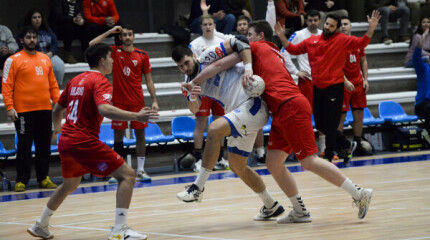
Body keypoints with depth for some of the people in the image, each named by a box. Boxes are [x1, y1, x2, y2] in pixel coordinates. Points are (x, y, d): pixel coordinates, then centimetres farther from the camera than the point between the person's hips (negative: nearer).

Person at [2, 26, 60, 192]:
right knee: (24, 146, -2)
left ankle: (43, 178, 15)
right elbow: (7, 85, -6)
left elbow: (52, 84, 18)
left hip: (44, 109, 5)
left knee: (44, 146, 7)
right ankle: (21, 181, 4)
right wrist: (9, 107, -14)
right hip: (24, 110, -5)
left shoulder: (45, 59, 14)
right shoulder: (14, 60, -2)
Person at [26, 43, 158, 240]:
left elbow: (57, 109, 26)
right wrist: (136, 116, -37)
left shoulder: (76, 80, 15)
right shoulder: (100, 81, -10)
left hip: (65, 141, 9)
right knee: (127, 175, -8)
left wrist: (57, 129, 46)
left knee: (70, 184, 31)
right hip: (84, 141, -9)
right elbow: (103, 109, -30)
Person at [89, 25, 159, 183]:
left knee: (140, 133, 1)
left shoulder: (142, 55, 3)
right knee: (118, 134, 0)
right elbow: (92, 44, -5)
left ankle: (141, 171, 6)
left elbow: (148, 80, 6)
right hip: (119, 101, -1)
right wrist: (110, 32, -7)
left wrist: (154, 101, 1)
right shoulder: (115, 52, 3)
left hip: (137, 101, 1)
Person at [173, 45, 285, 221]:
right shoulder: (189, 83, 13)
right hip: (240, 119, 10)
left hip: (252, 106, -9)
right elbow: (195, 109, -1)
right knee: (237, 166, 12)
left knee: (214, 129, -29)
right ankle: (271, 206, 27)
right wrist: (192, 97, -24)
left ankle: (198, 187, -27)